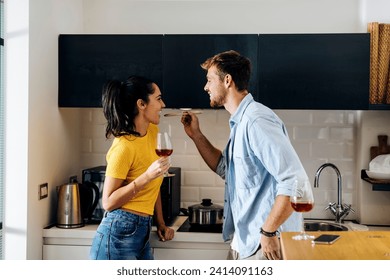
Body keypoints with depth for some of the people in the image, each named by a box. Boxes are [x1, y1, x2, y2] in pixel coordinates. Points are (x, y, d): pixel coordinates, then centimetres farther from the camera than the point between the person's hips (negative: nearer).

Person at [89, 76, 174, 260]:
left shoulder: (152, 132, 8)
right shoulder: (124, 146, -17)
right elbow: (108, 202, -15)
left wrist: (160, 223, 15)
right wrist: (147, 176, -24)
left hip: (142, 233, 8)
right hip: (119, 235, -8)